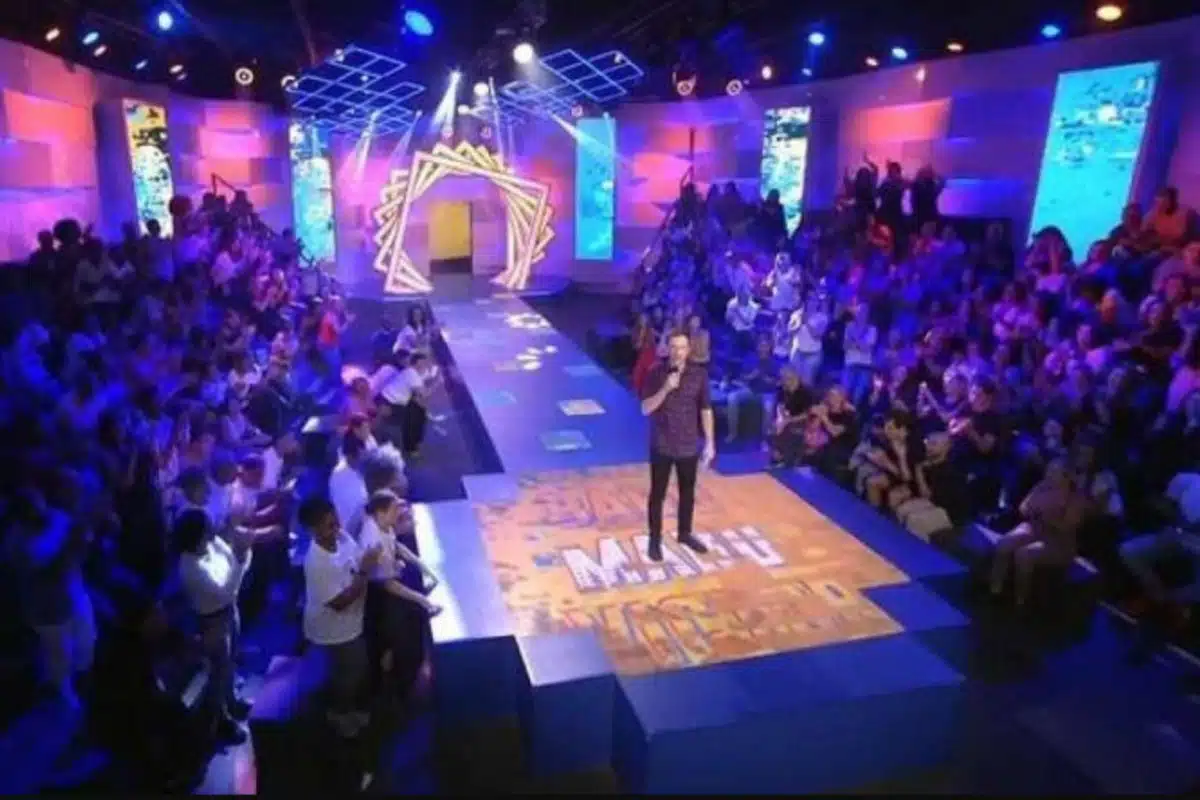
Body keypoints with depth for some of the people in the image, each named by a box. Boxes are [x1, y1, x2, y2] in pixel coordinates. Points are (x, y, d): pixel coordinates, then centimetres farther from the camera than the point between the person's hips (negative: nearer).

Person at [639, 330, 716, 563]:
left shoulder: (699, 375, -4)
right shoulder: (656, 374, -9)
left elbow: (706, 410, 1)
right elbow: (646, 409, -11)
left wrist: (709, 443, 0)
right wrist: (665, 389, -25)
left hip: (689, 446, 2)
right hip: (662, 446, -2)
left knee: (688, 493, 17)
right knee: (658, 494, 7)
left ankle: (685, 533, 37)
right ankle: (655, 540, 22)